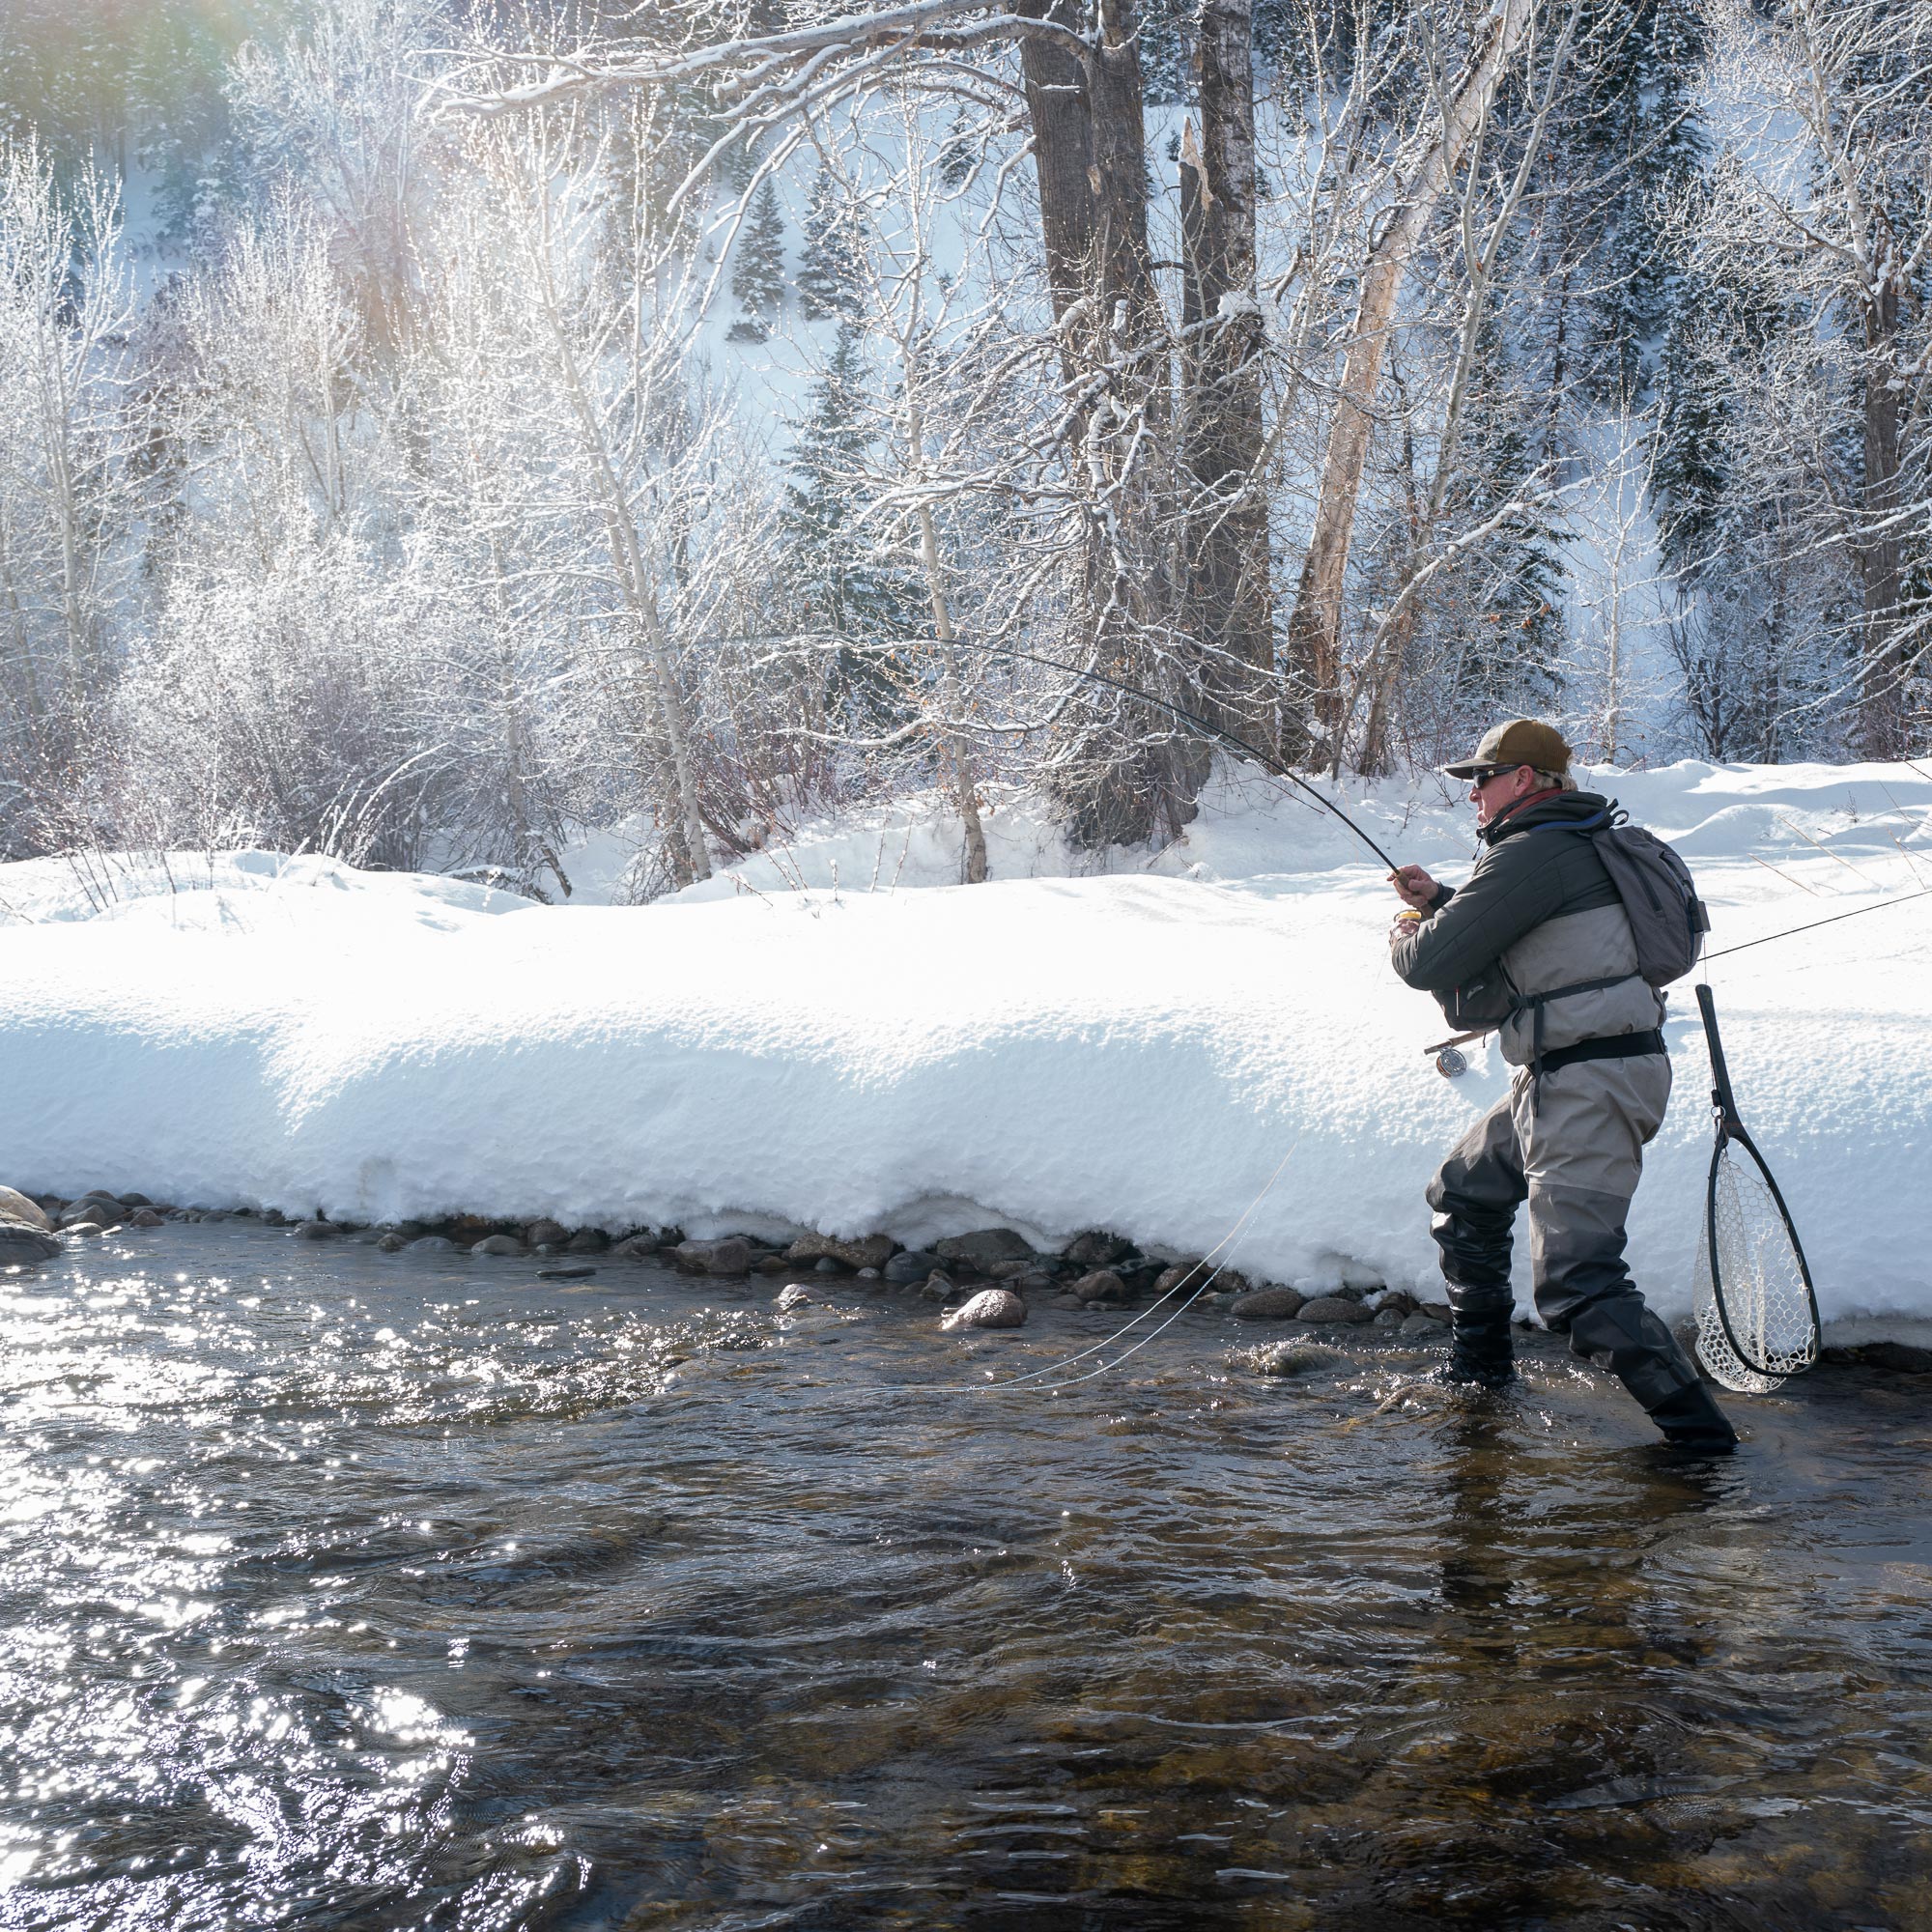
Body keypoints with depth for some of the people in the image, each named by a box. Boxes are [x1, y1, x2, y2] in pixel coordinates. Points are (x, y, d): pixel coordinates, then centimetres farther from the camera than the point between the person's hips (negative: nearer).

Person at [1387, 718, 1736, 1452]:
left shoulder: (1532, 855, -17)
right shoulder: (1575, 845, 17)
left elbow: (1431, 963, -17)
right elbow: (1499, 942, 31)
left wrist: (1403, 940, 6)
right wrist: (1439, 902, 18)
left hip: (1589, 1090, -11)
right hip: (1559, 1082, 11)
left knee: (1577, 1284, -15)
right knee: (1463, 1195, 26)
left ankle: (1697, 1431, -14)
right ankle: (1479, 1364, 39)